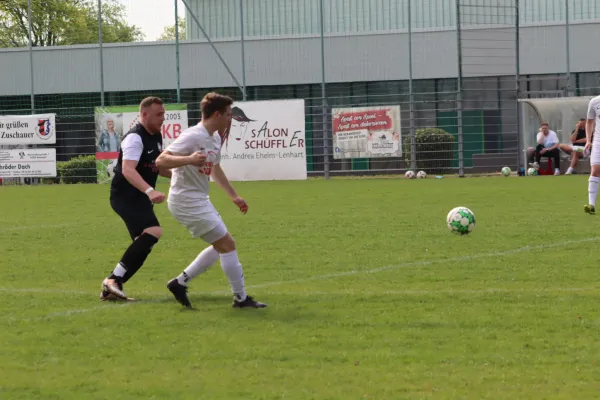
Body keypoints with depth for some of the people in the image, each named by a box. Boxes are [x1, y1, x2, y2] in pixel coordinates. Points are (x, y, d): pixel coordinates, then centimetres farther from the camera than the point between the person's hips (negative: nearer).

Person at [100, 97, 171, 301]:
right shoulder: (135, 138, -17)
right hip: (125, 196, -10)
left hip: (140, 198, 10)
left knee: (144, 243, 10)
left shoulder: (156, 137, 13)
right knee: (153, 232, -26)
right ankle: (113, 279, -23)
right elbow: (127, 170, -31)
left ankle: (111, 288, 14)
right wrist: (150, 191, -44)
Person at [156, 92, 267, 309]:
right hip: (187, 200, -10)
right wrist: (188, 159, -42)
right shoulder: (192, 137, -19)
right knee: (227, 244, -9)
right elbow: (161, 161, -26)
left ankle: (180, 283, 17)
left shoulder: (215, 137, 10)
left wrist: (234, 196, 31)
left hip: (199, 200, 10)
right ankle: (241, 298, -1)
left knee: (221, 246, 15)